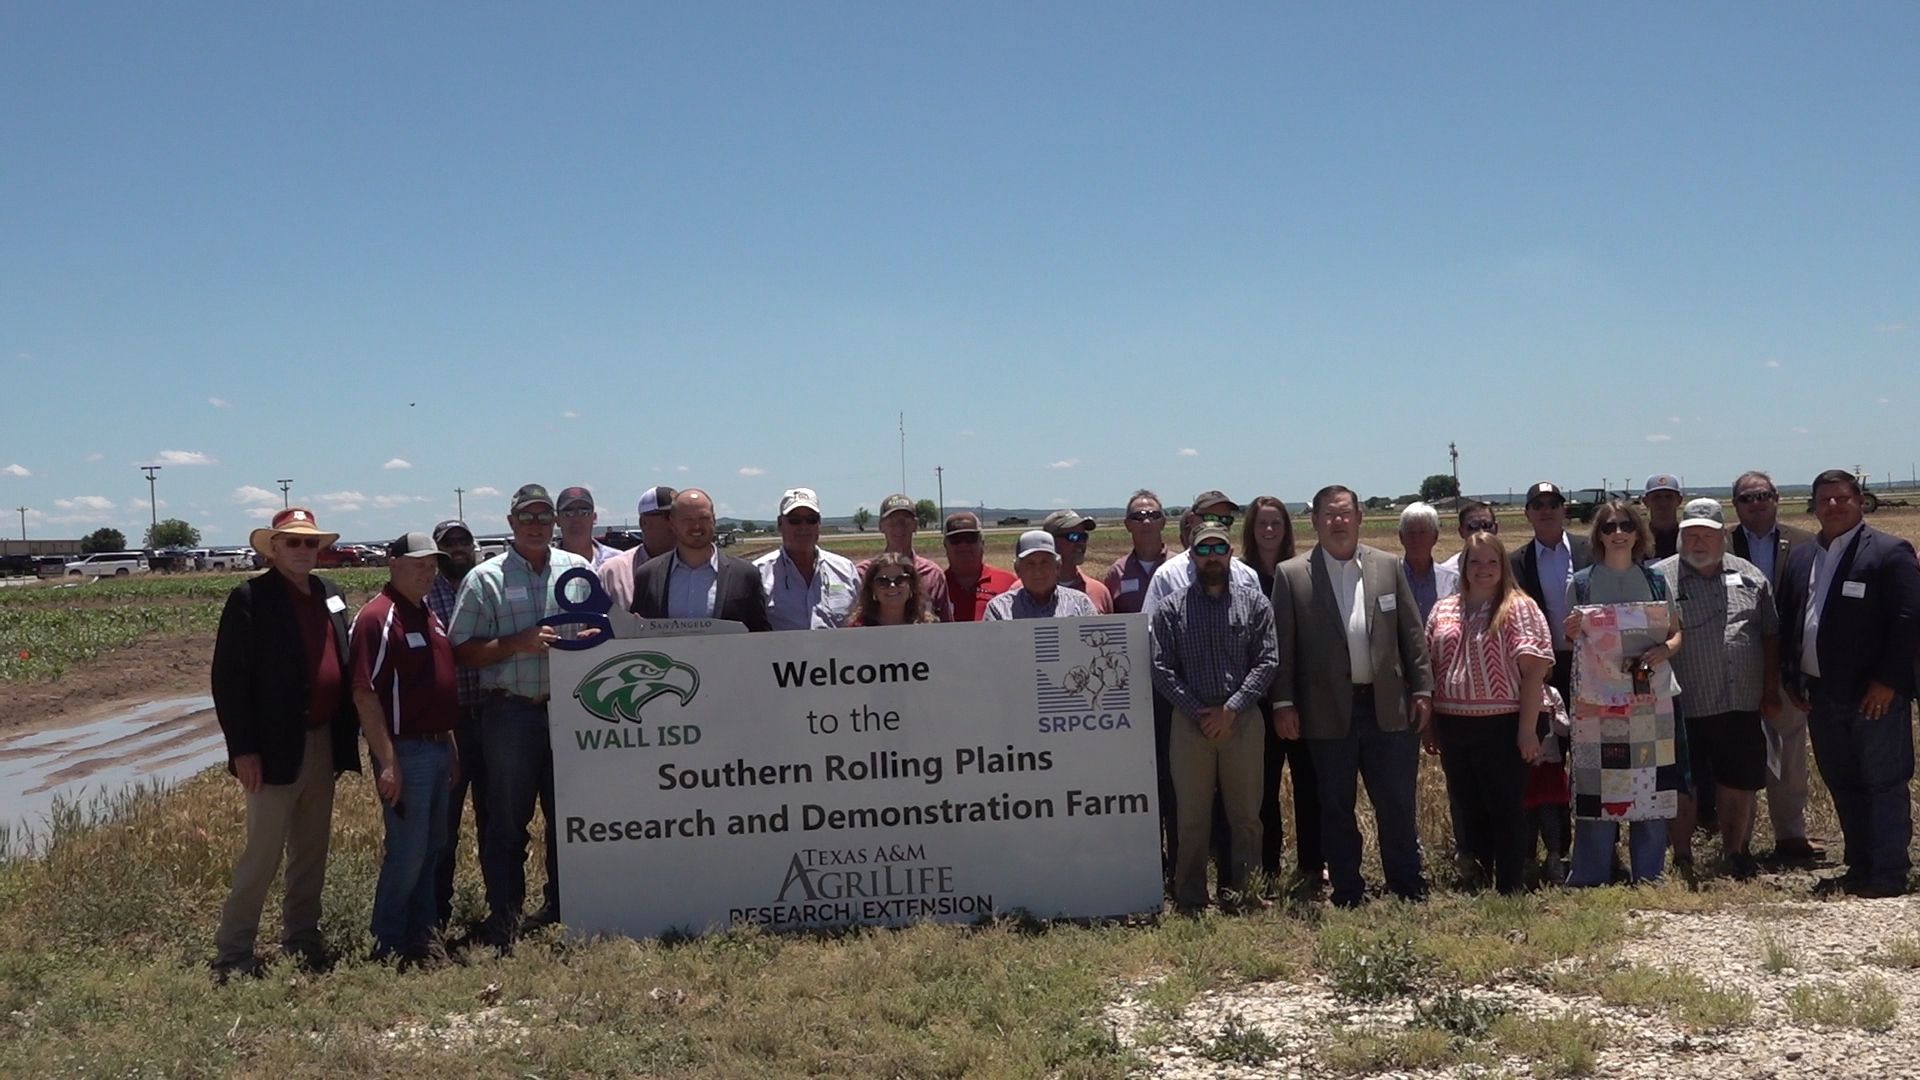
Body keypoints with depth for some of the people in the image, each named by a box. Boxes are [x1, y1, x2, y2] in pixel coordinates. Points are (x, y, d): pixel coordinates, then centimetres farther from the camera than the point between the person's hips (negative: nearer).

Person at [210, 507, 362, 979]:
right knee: (262, 853, -3)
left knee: (312, 851, 14)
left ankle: (302, 937, 26)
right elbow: (229, 679, -11)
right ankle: (233, 952, 7)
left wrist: (346, 736, 8)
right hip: (276, 748, -6)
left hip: (323, 742, 7)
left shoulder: (330, 594, 11)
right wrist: (243, 749, -15)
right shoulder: (250, 598, -8)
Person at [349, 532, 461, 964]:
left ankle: (420, 935, 24)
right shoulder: (378, 617, -14)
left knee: (431, 846, 14)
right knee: (408, 851, -4)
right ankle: (390, 945, 8)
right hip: (405, 751, -9)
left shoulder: (429, 616, 15)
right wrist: (387, 762, -22)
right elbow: (364, 694, -19)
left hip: (437, 747, 9)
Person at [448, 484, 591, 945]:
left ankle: (564, 905, 23)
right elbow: (462, 651, -3)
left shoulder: (578, 570, 9)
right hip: (510, 712, -3)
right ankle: (504, 915, 11)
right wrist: (520, 643, -15)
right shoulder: (485, 579, 1)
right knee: (507, 818, 3)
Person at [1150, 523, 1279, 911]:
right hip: (1190, 722, 0)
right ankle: (1191, 901, 11)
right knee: (1192, 816, 4)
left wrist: (1231, 709, -10)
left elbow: (1267, 661, -1)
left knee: (1246, 813, 6)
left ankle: (1243, 892, 17)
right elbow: (1161, 668, -1)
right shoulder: (1171, 609, 4)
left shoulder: (1254, 602, 5)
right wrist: (1198, 712, -9)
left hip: (1242, 720, 1)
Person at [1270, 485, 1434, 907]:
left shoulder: (1388, 567, 7)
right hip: (1329, 711, -1)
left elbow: (1412, 634, 9)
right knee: (1336, 808, 7)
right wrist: (1283, 703, -5)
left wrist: (1422, 689, 4)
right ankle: (1347, 895, 17)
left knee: (1397, 803, 5)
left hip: (1387, 707, 1)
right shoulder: (1291, 575, 0)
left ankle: (1409, 888, 18)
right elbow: (1283, 646, -1)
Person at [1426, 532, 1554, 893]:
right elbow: (1429, 666, 13)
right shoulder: (1443, 610, 11)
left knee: (1506, 812, 3)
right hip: (1454, 727, 5)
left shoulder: (1518, 608, -5)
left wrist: (1528, 729, -16)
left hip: (1501, 727, -5)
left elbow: (1534, 670, -11)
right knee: (1467, 810, 13)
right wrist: (1430, 724, 8)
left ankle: (1510, 893, 11)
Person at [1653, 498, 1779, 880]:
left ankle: (1735, 852, 27)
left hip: (1742, 705, 3)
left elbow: (1770, 635, 13)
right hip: (1683, 707, -3)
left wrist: (1771, 689, 9)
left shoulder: (1750, 577, 9)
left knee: (1740, 783, 10)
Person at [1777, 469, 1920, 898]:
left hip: (1875, 696, -6)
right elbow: (1787, 622, 17)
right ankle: (1859, 869, 22)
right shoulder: (1801, 559, 14)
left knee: (1884, 785, 0)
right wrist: (1791, 678, 8)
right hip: (1821, 695, 6)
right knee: (1842, 786, 13)